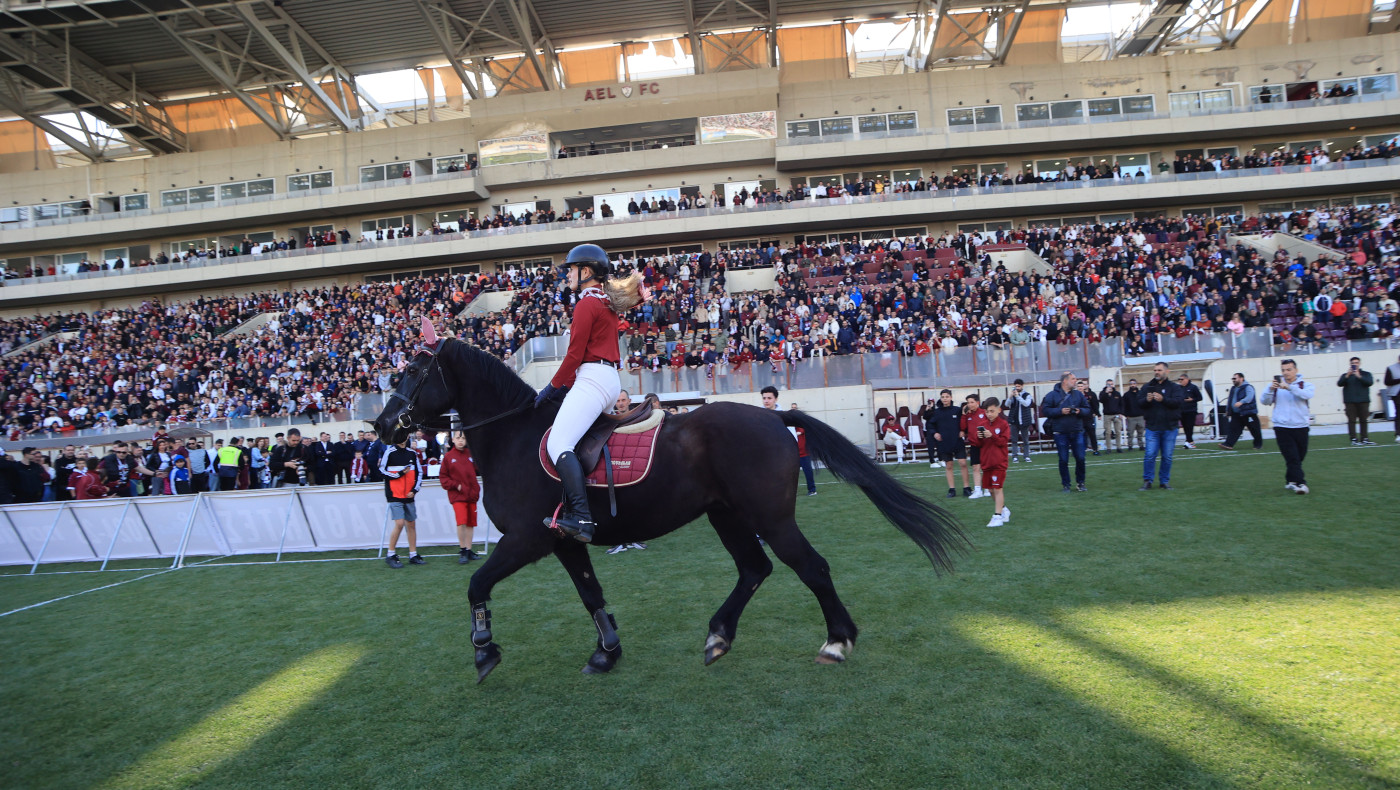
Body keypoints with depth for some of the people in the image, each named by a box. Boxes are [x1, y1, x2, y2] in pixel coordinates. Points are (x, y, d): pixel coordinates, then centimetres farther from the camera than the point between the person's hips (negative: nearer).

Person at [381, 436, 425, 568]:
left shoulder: (412, 453, 10)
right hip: (395, 495, -5)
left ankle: (413, 556, 15)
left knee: (411, 524, 7)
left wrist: (415, 490, 3)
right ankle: (391, 555, 1)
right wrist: (399, 474, -13)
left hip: (409, 496, 5)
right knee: (399, 523, -13)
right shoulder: (390, 453, -4)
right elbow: (382, 472, -5)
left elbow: (419, 472, 15)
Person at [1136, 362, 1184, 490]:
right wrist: (1147, 400, -21)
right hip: (1152, 427, 0)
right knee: (1150, 455, -5)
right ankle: (1147, 481, 2)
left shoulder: (1174, 387, 4)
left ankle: (1165, 481, 16)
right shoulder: (1147, 387, 9)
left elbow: (1177, 401, -12)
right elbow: (1139, 402, 0)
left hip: (1169, 427, 0)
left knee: (1167, 456, 5)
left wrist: (1163, 399, -28)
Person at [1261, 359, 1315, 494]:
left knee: (1299, 457, 10)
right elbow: (1265, 401, -1)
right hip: (1282, 427, -1)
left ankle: (1291, 481, 25)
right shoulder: (1276, 384, 8)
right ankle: (1300, 483, -11)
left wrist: (1289, 387, -32)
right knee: (1292, 458, -9)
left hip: (1300, 427, 1)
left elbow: (1308, 394, -19)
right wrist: (1270, 390, -20)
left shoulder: (1305, 384, 4)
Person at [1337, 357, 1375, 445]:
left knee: (1364, 420, 3)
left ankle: (1364, 439, 9)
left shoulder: (1366, 374, 11)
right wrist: (1347, 375, -15)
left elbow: (1370, 382, -6)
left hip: (1363, 401, 1)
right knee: (1351, 421, -6)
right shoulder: (1345, 375, 11)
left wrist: (1359, 376, -15)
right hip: (1350, 402, -1)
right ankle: (1354, 439, -7)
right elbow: (1339, 383, -5)